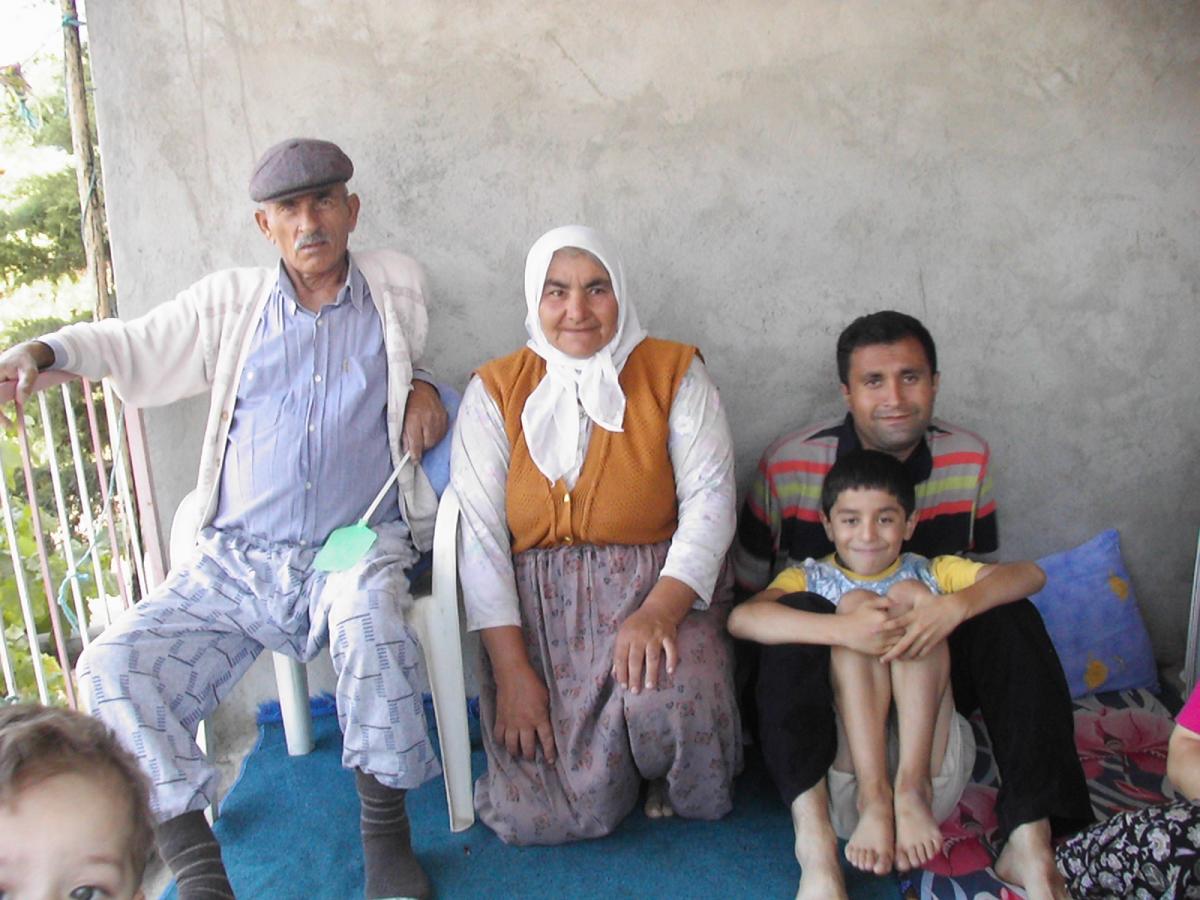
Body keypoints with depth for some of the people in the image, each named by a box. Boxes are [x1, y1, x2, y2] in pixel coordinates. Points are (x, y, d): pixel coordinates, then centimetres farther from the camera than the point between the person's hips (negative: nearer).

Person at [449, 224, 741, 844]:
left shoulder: (675, 374, 3)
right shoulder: (494, 391, 5)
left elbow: (710, 499, -5)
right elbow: (479, 533, -1)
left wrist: (659, 611, -22)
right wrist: (511, 670, -10)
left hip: (663, 587, 0)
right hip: (537, 601, 1)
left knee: (672, 705, -32)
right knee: (533, 818, -14)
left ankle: (675, 787, 6)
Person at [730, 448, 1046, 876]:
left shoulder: (931, 572, 16)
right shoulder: (809, 579, 12)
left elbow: (1030, 575, -3)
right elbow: (741, 618, -12)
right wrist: (841, 629, -27)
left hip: (933, 764, 1)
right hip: (845, 767, 0)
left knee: (911, 595, -12)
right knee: (855, 602, -16)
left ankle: (912, 786, -23)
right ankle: (873, 798, -26)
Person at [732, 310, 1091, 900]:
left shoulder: (969, 460, -2)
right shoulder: (790, 464, -11)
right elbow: (745, 589, -5)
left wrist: (956, 605, -22)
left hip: (934, 657, 3)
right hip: (818, 669, -2)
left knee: (1013, 619, -24)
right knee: (798, 608, -34)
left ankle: (1030, 841, -29)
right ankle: (813, 835, -47)